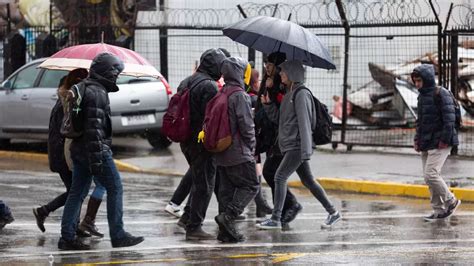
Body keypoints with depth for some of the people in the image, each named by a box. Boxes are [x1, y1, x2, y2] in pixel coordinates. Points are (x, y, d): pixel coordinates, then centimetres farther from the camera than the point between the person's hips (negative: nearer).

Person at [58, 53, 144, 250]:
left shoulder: (84, 89, 17)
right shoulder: (97, 93, -16)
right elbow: (94, 127, -22)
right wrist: (97, 157, -24)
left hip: (78, 150, 10)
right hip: (97, 150, -10)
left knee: (77, 192, 9)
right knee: (115, 189, -1)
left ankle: (67, 237, 8)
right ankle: (117, 236, 2)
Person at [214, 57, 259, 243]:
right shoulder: (240, 95, -14)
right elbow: (246, 125, -16)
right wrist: (251, 146, -4)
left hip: (221, 153, 8)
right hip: (239, 153, -8)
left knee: (226, 189, 10)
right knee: (251, 186, 0)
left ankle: (225, 231, 9)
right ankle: (227, 216, -15)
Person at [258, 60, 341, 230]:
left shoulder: (301, 94, -11)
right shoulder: (289, 94, 17)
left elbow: (304, 122, -18)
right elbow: (279, 118, 22)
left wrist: (306, 150, -23)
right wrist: (268, 104, 8)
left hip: (297, 146, -9)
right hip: (289, 145, 9)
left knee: (280, 177, -12)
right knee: (307, 181, 11)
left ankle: (275, 219, -11)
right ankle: (332, 213, 16)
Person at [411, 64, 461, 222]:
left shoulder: (441, 94, -12)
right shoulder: (422, 96, 15)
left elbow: (449, 118, -17)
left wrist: (444, 139, -19)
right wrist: (418, 139, 16)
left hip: (439, 143, -9)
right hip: (426, 144, 9)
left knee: (431, 174, -16)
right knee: (428, 177, 7)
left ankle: (451, 201, 1)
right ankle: (439, 211, 14)